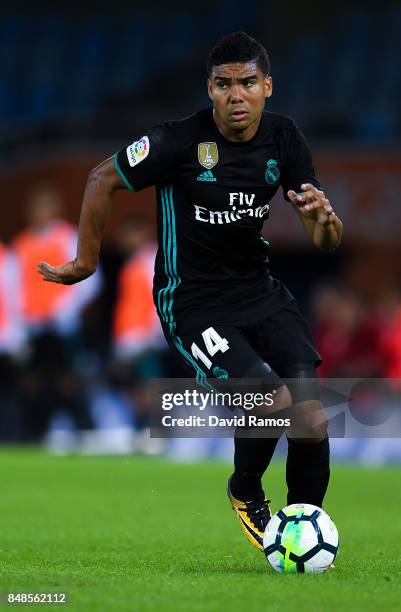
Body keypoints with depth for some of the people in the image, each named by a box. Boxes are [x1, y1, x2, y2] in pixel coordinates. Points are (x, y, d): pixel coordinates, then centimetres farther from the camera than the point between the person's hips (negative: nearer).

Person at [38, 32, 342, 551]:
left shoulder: (283, 139, -2)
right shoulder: (179, 140, -18)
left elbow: (324, 241, 3)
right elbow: (102, 180, -2)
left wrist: (324, 219, -21)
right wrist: (85, 261, 4)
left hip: (259, 291, 5)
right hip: (193, 305, -5)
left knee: (312, 420, -10)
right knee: (273, 398, -25)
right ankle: (245, 493, 7)